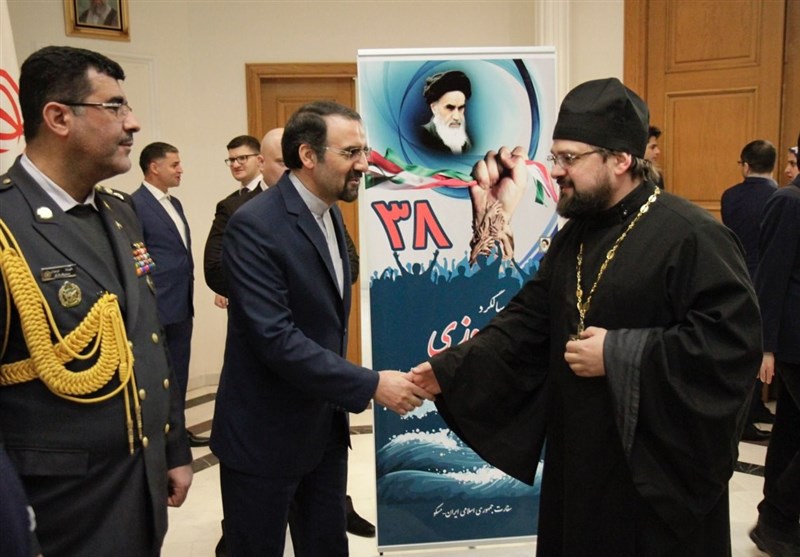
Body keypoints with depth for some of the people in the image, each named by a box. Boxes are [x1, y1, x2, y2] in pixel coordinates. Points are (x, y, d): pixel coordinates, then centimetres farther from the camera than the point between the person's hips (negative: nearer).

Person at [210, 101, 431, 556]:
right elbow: (276, 339, -28)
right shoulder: (255, 225, -22)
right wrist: (371, 385, -25)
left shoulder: (330, 213, 6)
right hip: (265, 433, -7)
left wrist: (344, 399, 13)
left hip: (325, 426, 8)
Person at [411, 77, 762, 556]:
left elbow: (733, 341, -24)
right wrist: (449, 370, -4)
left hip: (660, 466, -7)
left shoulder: (690, 236, -17)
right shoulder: (574, 237, 7)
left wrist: (619, 355, -22)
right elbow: (527, 323, 7)